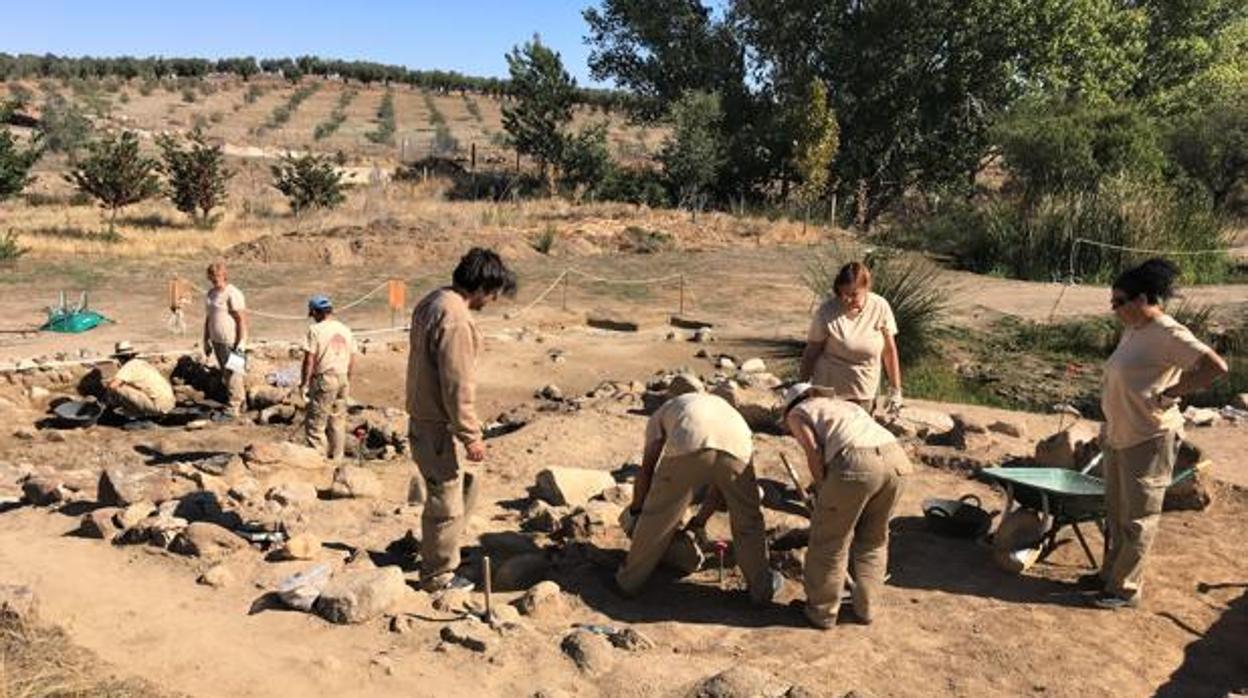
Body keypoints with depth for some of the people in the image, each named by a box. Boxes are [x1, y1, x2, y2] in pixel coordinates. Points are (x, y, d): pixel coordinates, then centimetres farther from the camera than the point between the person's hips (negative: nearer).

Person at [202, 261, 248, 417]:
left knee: (232, 374, -4)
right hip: (217, 341, 8)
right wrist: (206, 341, 17)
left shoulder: (233, 294, -13)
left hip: (231, 342, -8)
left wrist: (241, 343, -19)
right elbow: (208, 317, 18)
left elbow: (242, 319, -15)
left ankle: (234, 408, 4)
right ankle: (240, 403, 23)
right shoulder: (211, 293, 13)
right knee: (225, 375, 12)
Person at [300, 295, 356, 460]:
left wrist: (304, 383, -5)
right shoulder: (345, 330, 9)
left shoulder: (316, 330, -10)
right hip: (342, 378, 7)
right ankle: (336, 458, 19)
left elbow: (309, 360, -12)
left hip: (324, 379, -7)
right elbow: (352, 360, 12)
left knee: (315, 422, 0)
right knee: (338, 422, 13)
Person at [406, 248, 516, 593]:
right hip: (440, 426, -10)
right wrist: (472, 436, -17)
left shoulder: (431, 303, 8)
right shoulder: (455, 319, -25)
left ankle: (436, 562, 40)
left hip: (422, 418, 10)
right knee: (446, 505, 5)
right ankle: (439, 576, 19)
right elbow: (458, 386, -25)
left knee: (441, 496, 24)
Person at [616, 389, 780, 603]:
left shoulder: (661, 415, 36)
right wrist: (701, 519, 52)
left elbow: (647, 471, 27)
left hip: (688, 448, -2)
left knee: (658, 516, 17)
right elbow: (721, 482, 42)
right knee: (747, 521, 24)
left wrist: (635, 509, 42)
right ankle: (761, 586, 35)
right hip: (736, 447, 2)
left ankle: (630, 579, 32)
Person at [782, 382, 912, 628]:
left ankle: (822, 611, 25)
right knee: (873, 538, 25)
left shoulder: (796, 414, 20)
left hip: (856, 463, -6)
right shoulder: (846, 405, 36)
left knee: (830, 540, 13)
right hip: (896, 458, 6)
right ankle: (865, 607, 33)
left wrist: (822, 490, 13)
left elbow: (813, 451, 2)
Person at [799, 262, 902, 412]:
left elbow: (889, 350, 0)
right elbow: (811, 353, -8)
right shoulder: (827, 311, -16)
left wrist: (895, 389, 3)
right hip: (829, 391, -2)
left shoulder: (880, 308, -10)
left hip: (865, 394, 2)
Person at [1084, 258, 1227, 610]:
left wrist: (1169, 394, -21)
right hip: (1118, 436, 9)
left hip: (1149, 440, -9)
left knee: (1137, 518, 3)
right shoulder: (1132, 331, 9)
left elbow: (1216, 366, -25)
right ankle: (1110, 574, 32)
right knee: (1115, 513, 19)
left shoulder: (1168, 334, -18)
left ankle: (1126, 588, 14)